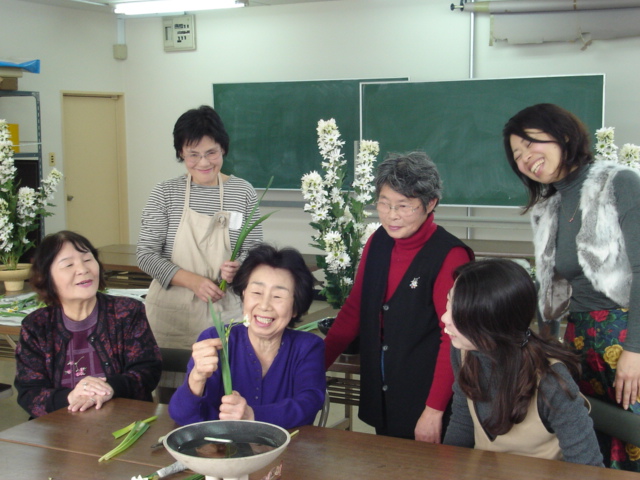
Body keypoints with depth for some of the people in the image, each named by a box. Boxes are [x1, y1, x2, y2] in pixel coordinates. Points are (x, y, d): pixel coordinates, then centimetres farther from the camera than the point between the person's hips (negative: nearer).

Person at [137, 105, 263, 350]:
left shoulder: (243, 192, 1)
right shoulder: (165, 193, -2)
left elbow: (254, 249, 5)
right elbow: (146, 255, -4)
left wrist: (238, 268, -18)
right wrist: (193, 281, -17)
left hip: (225, 309, 1)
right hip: (171, 312, 0)